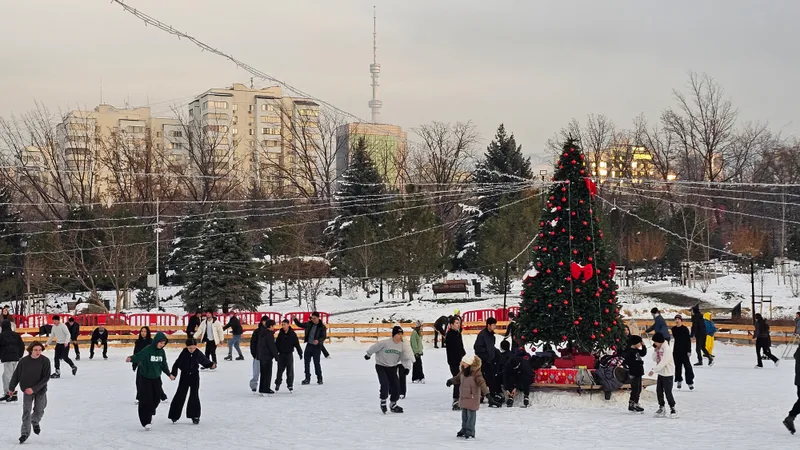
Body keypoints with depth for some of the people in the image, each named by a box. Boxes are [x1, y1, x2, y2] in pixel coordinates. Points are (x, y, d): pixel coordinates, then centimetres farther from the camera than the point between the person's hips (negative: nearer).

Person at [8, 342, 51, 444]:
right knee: (26, 411, -4)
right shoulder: (24, 361, -13)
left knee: (39, 410, 11)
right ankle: (25, 433, 6)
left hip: (40, 390, 0)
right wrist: (11, 388, 8)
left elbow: (46, 377, -17)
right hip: (27, 390, 0)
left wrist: (34, 388, -23)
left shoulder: (45, 361, -16)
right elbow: (16, 375, 0)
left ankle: (35, 422, 43)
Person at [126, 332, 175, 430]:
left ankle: (150, 414, 32)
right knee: (146, 399, -8)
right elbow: (138, 356, -30)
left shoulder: (161, 351, 3)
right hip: (144, 377, -6)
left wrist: (169, 374, 26)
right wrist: (131, 358, -51)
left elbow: (163, 364, 17)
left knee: (156, 398, 7)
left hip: (156, 378, 6)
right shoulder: (147, 350, -17)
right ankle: (146, 421, -3)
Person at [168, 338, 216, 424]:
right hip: (184, 376, 0)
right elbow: (176, 363, -9)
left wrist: (211, 365, -17)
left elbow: (205, 362, 2)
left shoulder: (198, 354, -9)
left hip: (194, 376, 0)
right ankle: (174, 415, 13)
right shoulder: (184, 353, -12)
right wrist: (173, 373, -18)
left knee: (194, 396, 0)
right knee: (180, 395, 2)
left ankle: (195, 416, 10)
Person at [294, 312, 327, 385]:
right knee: (306, 361, 3)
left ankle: (319, 378, 10)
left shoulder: (322, 327, -8)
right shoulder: (309, 324, 4)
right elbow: (300, 324, 14)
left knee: (316, 362, -3)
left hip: (317, 346, -5)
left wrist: (318, 341, -28)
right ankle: (307, 378, 12)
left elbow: (324, 336, -10)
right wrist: (295, 319, -2)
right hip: (309, 345, 5)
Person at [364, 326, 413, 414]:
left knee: (395, 386, 2)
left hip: (392, 368, 5)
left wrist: (407, 366, -16)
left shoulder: (402, 346, -6)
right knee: (385, 384, -19)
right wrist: (368, 354, 5)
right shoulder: (385, 343, -24)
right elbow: (375, 347, -10)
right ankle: (383, 402, 4)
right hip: (381, 366, -5)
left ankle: (393, 405, 22)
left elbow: (405, 357, 0)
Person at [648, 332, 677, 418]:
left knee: (668, 392, -8)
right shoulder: (659, 348, 6)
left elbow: (663, 362, -25)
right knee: (659, 391, 10)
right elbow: (654, 359, 9)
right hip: (661, 373, 9)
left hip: (668, 373, -9)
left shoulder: (667, 349, -20)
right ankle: (661, 408, 21)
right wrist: (656, 351, -7)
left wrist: (654, 370, -26)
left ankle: (673, 409, 0)